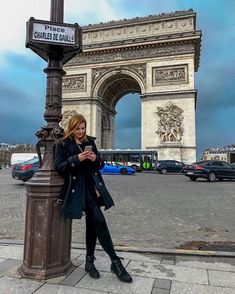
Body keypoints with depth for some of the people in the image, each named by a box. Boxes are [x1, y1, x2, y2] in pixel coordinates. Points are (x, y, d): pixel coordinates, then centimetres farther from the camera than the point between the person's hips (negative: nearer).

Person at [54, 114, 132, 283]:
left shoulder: (90, 142, 14)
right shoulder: (63, 144, 2)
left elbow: (100, 165, 14)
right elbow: (59, 166, -6)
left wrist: (95, 159, -9)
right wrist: (76, 159, -19)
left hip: (92, 186, 5)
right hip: (78, 189, -5)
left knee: (92, 223, 7)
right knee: (99, 221, -11)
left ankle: (90, 261, 25)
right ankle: (116, 262, 1)